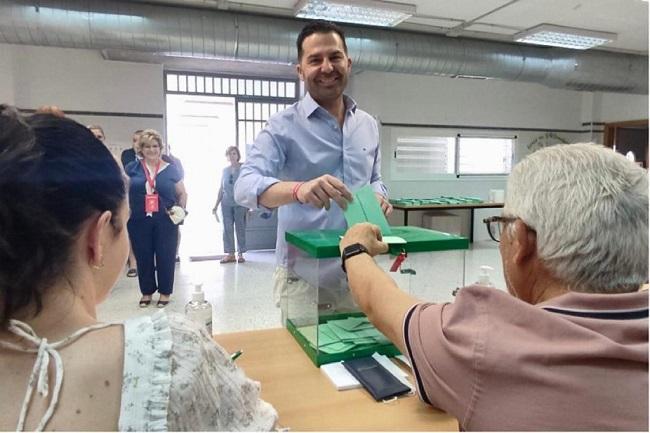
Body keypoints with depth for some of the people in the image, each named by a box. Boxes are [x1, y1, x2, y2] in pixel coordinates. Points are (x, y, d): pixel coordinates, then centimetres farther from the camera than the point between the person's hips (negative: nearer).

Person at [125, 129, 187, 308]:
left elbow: (182, 194, 12)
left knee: (166, 256, 4)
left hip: (166, 222, -1)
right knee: (143, 257, 9)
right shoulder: (132, 168, 6)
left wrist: (180, 210, -2)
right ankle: (147, 292, 26)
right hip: (139, 221, 1)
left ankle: (165, 292, 20)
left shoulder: (171, 169, 6)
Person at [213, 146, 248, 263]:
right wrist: (216, 205, 14)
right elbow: (221, 188, 16)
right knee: (227, 229, 4)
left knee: (240, 229, 3)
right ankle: (230, 254, 12)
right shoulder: (225, 170, 11)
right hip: (226, 204, 4)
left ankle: (240, 254, 11)